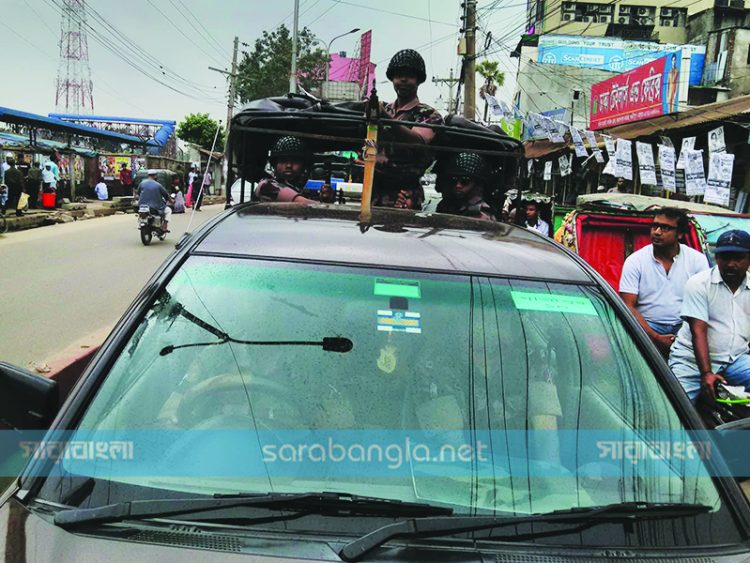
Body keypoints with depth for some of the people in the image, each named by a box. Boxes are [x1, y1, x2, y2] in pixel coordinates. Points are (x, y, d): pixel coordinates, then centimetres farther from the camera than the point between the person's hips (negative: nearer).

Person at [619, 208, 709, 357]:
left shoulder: (697, 260, 4)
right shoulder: (634, 261, -1)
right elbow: (628, 306, -6)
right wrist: (656, 338, -18)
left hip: (685, 325, 2)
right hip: (647, 325, -2)